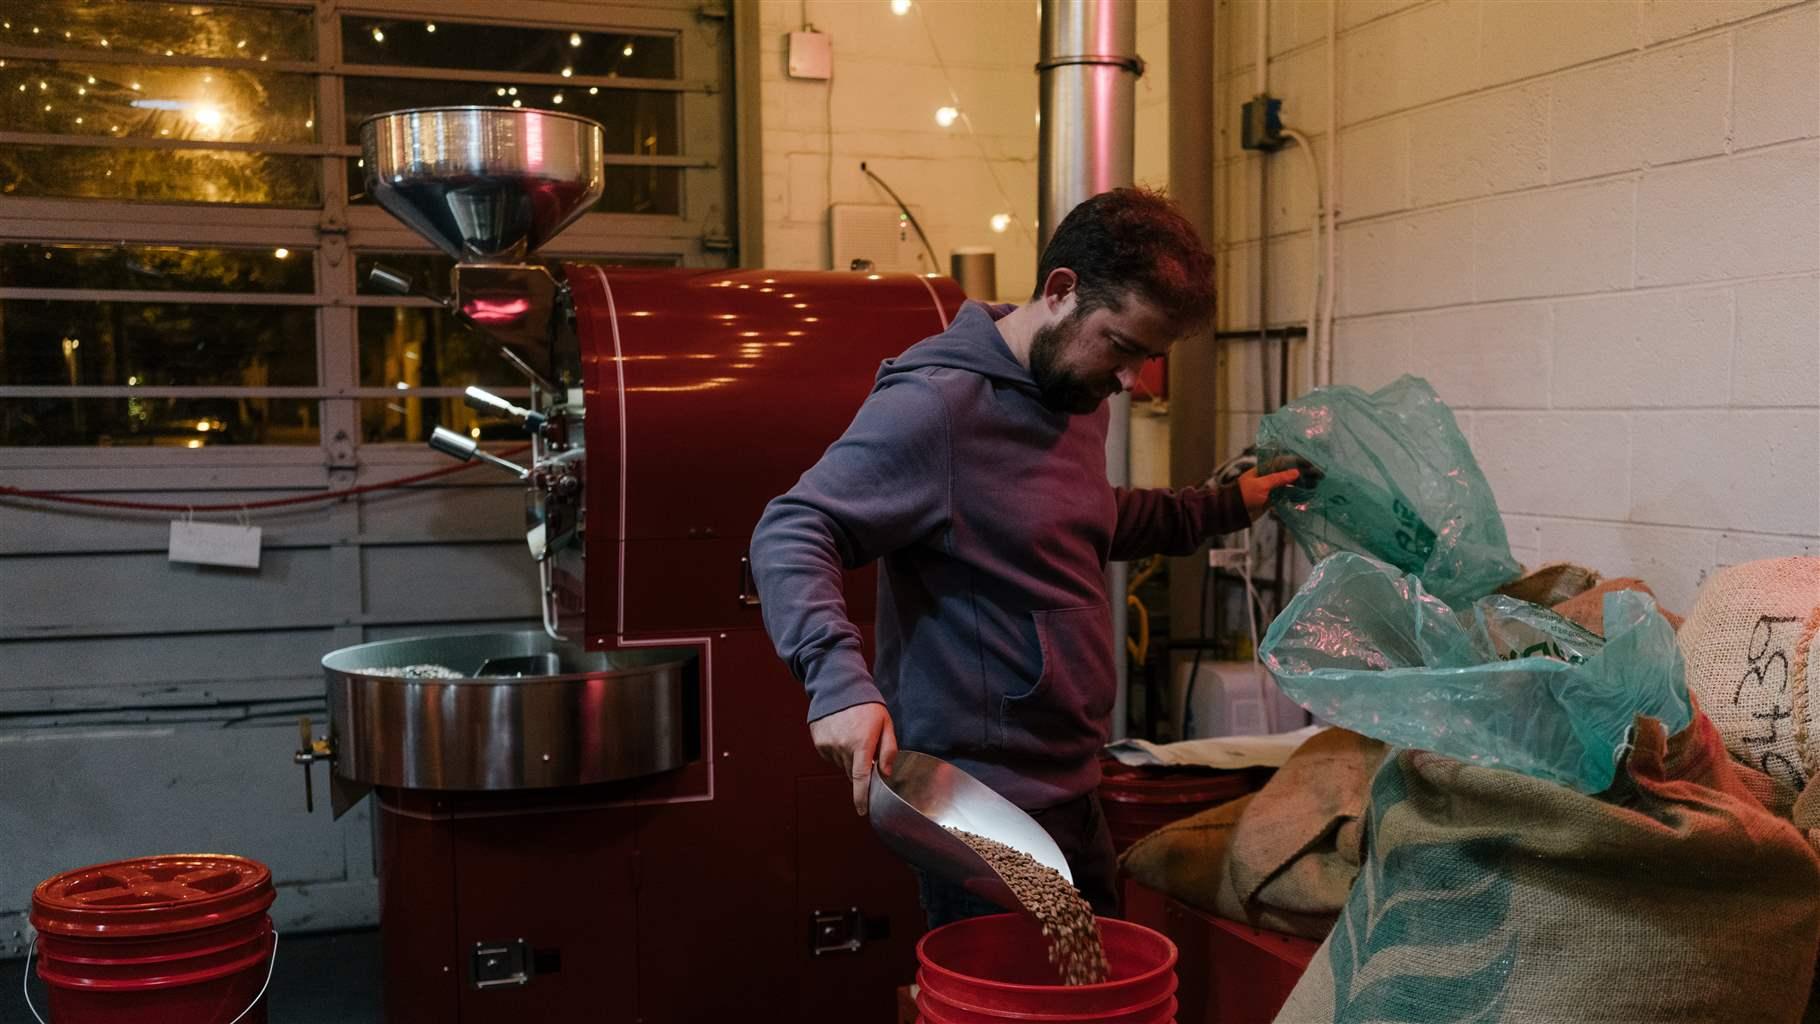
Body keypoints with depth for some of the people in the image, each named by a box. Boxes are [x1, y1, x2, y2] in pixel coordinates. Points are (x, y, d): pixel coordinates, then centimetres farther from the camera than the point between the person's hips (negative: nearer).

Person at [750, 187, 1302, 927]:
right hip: (983, 807, -9)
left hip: (1071, 792, 9)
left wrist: (1225, 506, 24)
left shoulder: (1080, 394, 10)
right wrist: (838, 677, -37)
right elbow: (789, 536, -22)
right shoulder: (936, 405, -18)